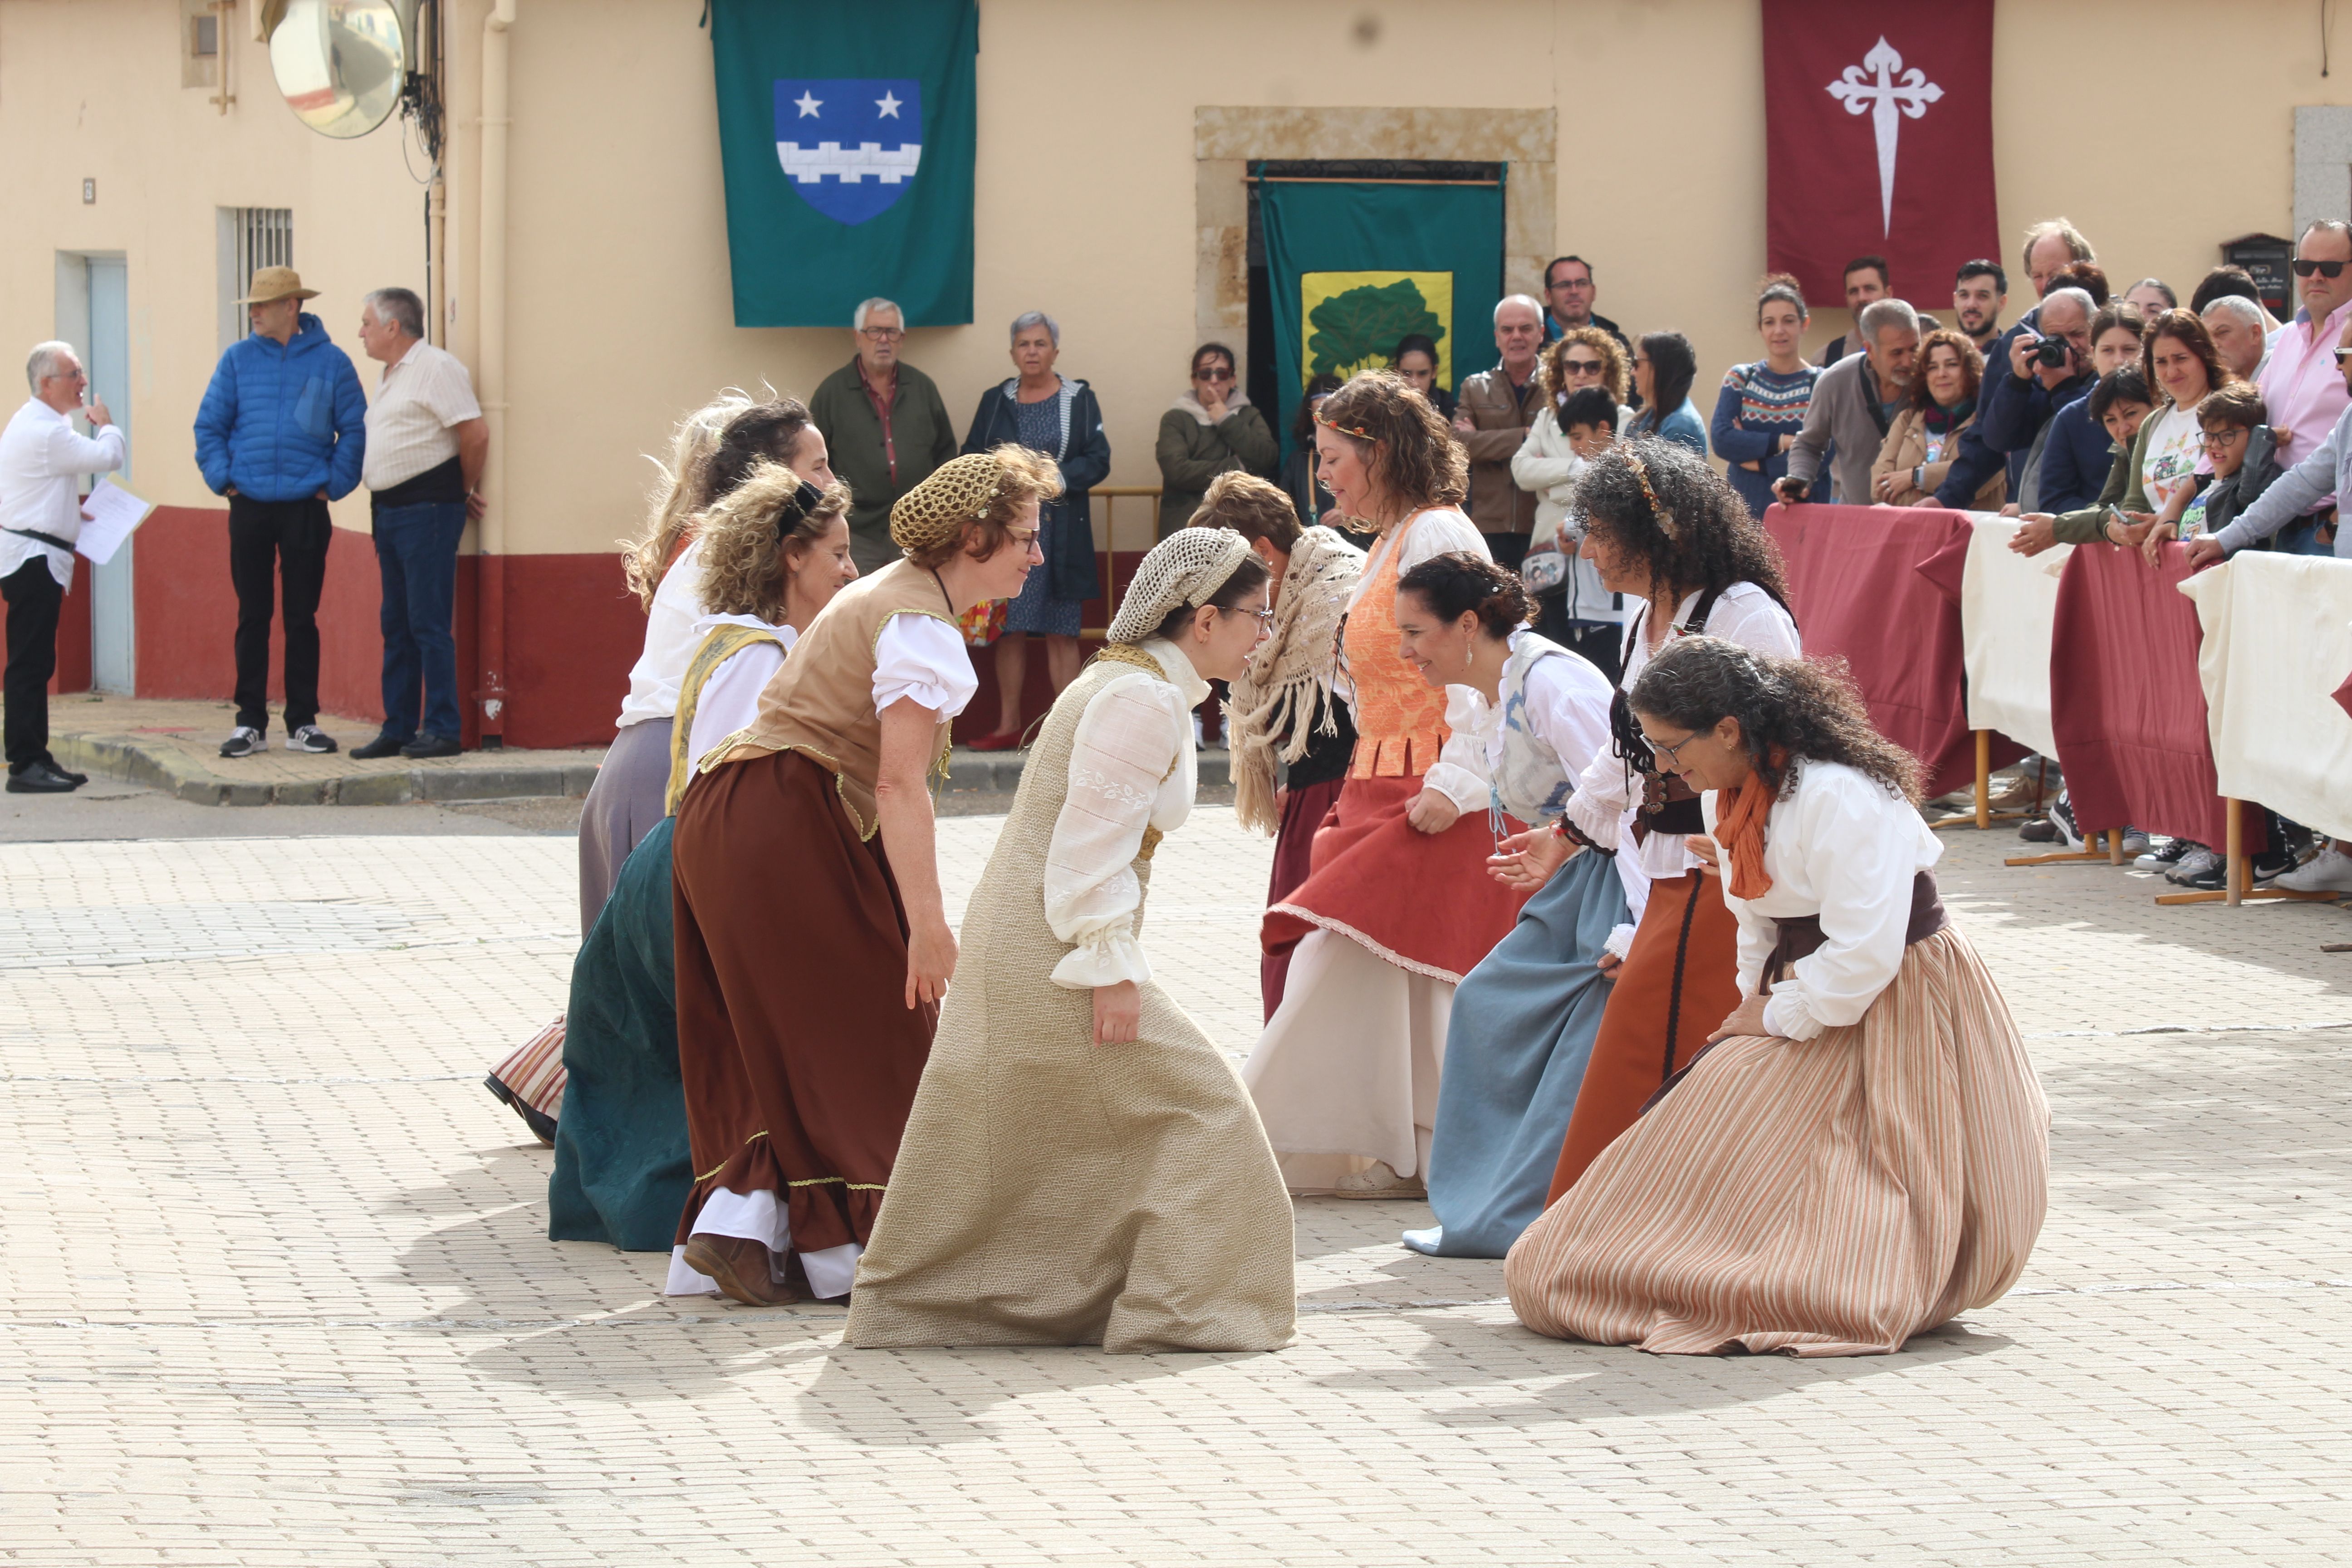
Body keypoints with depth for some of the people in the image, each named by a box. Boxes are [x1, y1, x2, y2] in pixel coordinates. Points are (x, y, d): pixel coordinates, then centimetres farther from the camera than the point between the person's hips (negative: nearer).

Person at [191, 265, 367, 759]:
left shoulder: (331, 363, 2)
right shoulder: (239, 359, 6)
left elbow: (356, 431, 4)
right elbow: (209, 426, 9)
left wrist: (334, 484, -4)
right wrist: (222, 477, -2)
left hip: (306, 509, -1)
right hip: (249, 508, 1)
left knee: (302, 617, 4)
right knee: (252, 617, 3)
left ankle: (303, 722, 11)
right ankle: (250, 723, 7)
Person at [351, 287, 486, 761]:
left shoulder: (436, 368, -11)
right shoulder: (389, 375, 18)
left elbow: (475, 434, -17)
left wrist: (464, 489, -3)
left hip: (426, 509, -10)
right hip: (388, 509, 10)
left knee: (429, 624, -8)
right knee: (397, 627, 11)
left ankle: (442, 730, -5)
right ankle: (398, 729, 16)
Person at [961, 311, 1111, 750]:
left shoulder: (1080, 400, 5)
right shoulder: (994, 402, 12)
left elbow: (1098, 461, -1)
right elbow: (972, 459, 10)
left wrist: (1055, 476, -15)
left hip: (1060, 530, -2)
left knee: (1061, 632, -2)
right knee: (1010, 630, 3)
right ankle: (1008, 726, 9)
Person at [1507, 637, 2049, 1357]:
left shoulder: (1838, 798, -26)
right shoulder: (1733, 794, 3)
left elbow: (1865, 955, -28)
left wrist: (1778, 1018, -16)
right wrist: (1753, 1007, 0)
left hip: (1892, 1007, -9)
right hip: (1802, 1002, 9)